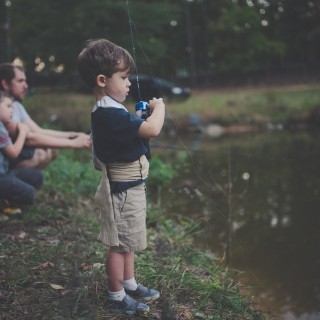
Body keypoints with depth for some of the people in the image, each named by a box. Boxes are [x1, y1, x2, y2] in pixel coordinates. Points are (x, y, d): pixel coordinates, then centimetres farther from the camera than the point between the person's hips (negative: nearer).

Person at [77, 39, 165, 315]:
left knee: (128, 241, 22)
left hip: (128, 186, 11)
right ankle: (116, 296, 19)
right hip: (122, 190, -11)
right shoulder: (111, 114, -27)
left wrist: (144, 115, 3)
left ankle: (129, 284, 38)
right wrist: (159, 106, -16)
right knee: (119, 244, 4)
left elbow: (135, 130, 18)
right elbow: (152, 129, -33)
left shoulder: (108, 112, 7)